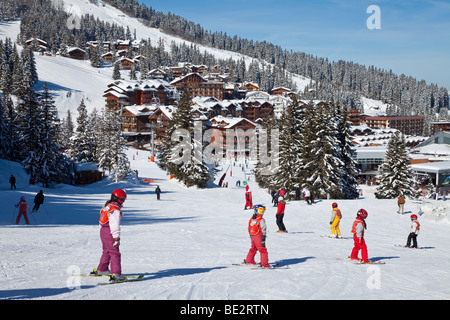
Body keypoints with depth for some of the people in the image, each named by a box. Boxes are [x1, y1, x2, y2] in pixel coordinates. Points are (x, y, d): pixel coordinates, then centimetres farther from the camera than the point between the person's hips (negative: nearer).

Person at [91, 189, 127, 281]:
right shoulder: (115, 210, -20)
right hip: (109, 232, -10)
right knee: (115, 253, -12)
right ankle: (116, 274, -21)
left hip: (103, 230, 10)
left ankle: (101, 270, 38)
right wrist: (117, 238, -24)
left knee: (107, 251, 25)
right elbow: (115, 225, -24)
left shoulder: (108, 205, 9)